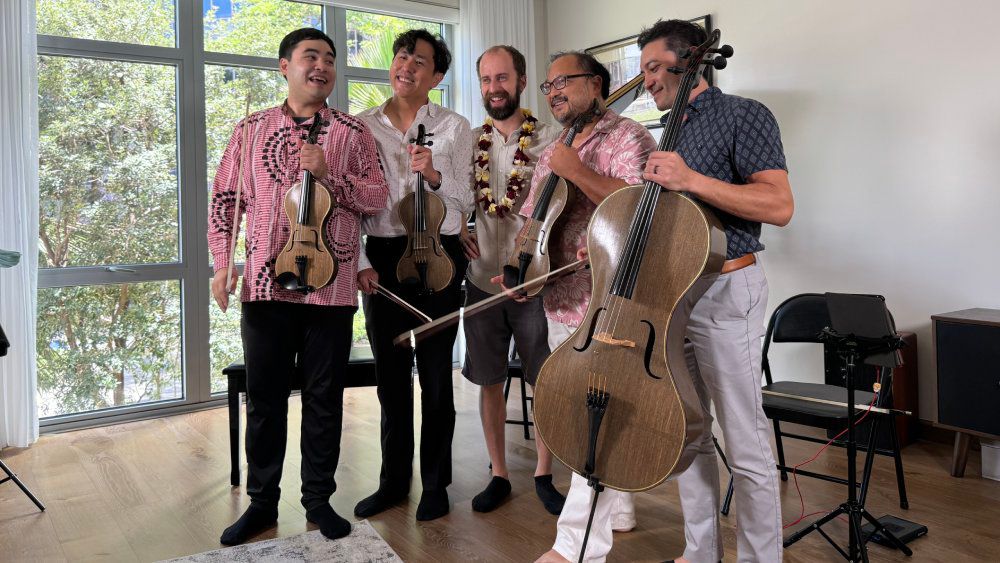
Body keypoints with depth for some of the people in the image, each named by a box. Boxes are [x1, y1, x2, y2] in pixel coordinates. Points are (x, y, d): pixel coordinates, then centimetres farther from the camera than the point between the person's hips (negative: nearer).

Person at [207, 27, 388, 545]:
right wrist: (222, 263, 0)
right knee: (264, 397, 9)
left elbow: (379, 196, 0)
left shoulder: (352, 132, 7)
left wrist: (328, 174, -14)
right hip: (265, 282, 1)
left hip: (331, 284, -1)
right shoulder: (252, 129, 11)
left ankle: (319, 499, 24)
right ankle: (262, 502, 25)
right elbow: (225, 199, 11)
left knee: (324, 397, 7)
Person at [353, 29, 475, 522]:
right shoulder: (364, 126, 8)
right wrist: (359, 260, -3)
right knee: (390, 373, 10)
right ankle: (393, 480, 25)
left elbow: (465, 203, 1)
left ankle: (435, 483, 19)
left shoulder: (454, 127, 3)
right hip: (381, 259, 3)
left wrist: (433, 174, -17)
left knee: (435, 374, 4)